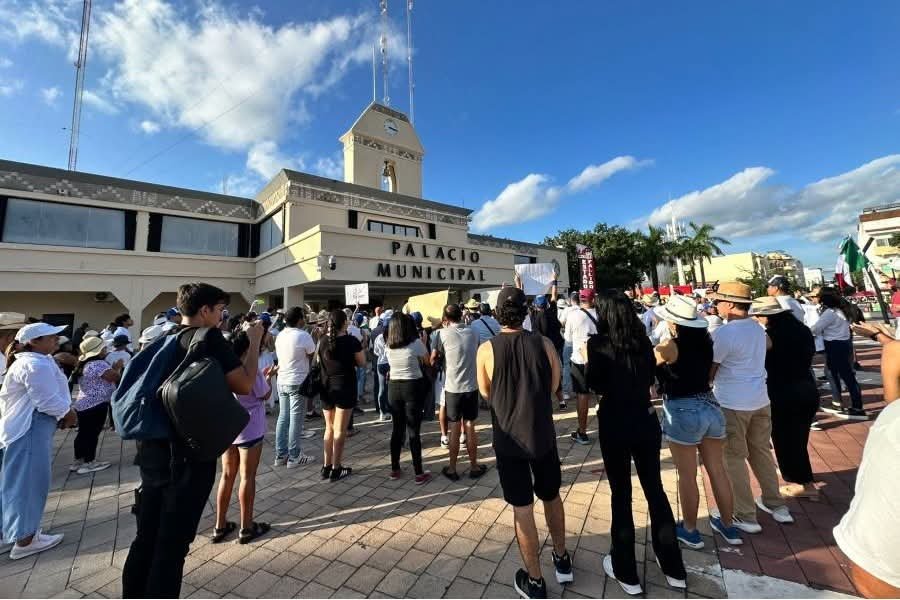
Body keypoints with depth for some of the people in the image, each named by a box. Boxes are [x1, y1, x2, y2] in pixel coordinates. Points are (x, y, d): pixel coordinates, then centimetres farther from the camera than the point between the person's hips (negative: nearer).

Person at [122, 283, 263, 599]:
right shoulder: (208, 337, -15)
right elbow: (244, 385, -18)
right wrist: (254, 341, -10)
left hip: (153, 447, 8)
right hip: (188, 453, -8)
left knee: (146, 537, 21)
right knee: (173, 542, 8)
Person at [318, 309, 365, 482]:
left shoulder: (323, 340, 0)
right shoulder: (351, 340, -13)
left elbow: (319, 362, 14)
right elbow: (362, 363, -5)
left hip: (326, 387, 5)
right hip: (345, 387, -5)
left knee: (329, 428, 17)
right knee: (340, 430, 4)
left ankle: (326, 467, 24)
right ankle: (336, 469, 13)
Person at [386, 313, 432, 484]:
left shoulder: (388, 346, -1)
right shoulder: (416, 343, -14)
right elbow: (427, 361, 1)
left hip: (393, 388, 5)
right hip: (413, 387, -4)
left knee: (397, 429, 16)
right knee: (413, 431, 2)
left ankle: (394, 469, 27)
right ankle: (419, 473, 12)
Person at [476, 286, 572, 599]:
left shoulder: (486, 349, -15)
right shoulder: (544, 344, -11)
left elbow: (485, 392, 0)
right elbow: (554, 386, 3)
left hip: (509, 439, -2)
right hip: (543, 435, 2)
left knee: (522, 508, 13)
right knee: (551, 497, 25)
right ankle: (562, 561, 44)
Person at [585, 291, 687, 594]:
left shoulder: (598, 343, -13)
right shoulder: (643, 340, 1)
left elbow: (594, 385, -9)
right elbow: (650, 378, 13)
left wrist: (586, 358, 2)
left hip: (615, 424, -4)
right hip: (646, 420, 4)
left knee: (621, 494, 11)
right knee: (655, 489, 19)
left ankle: (626, 572, 27)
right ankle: (674, 568, 35)